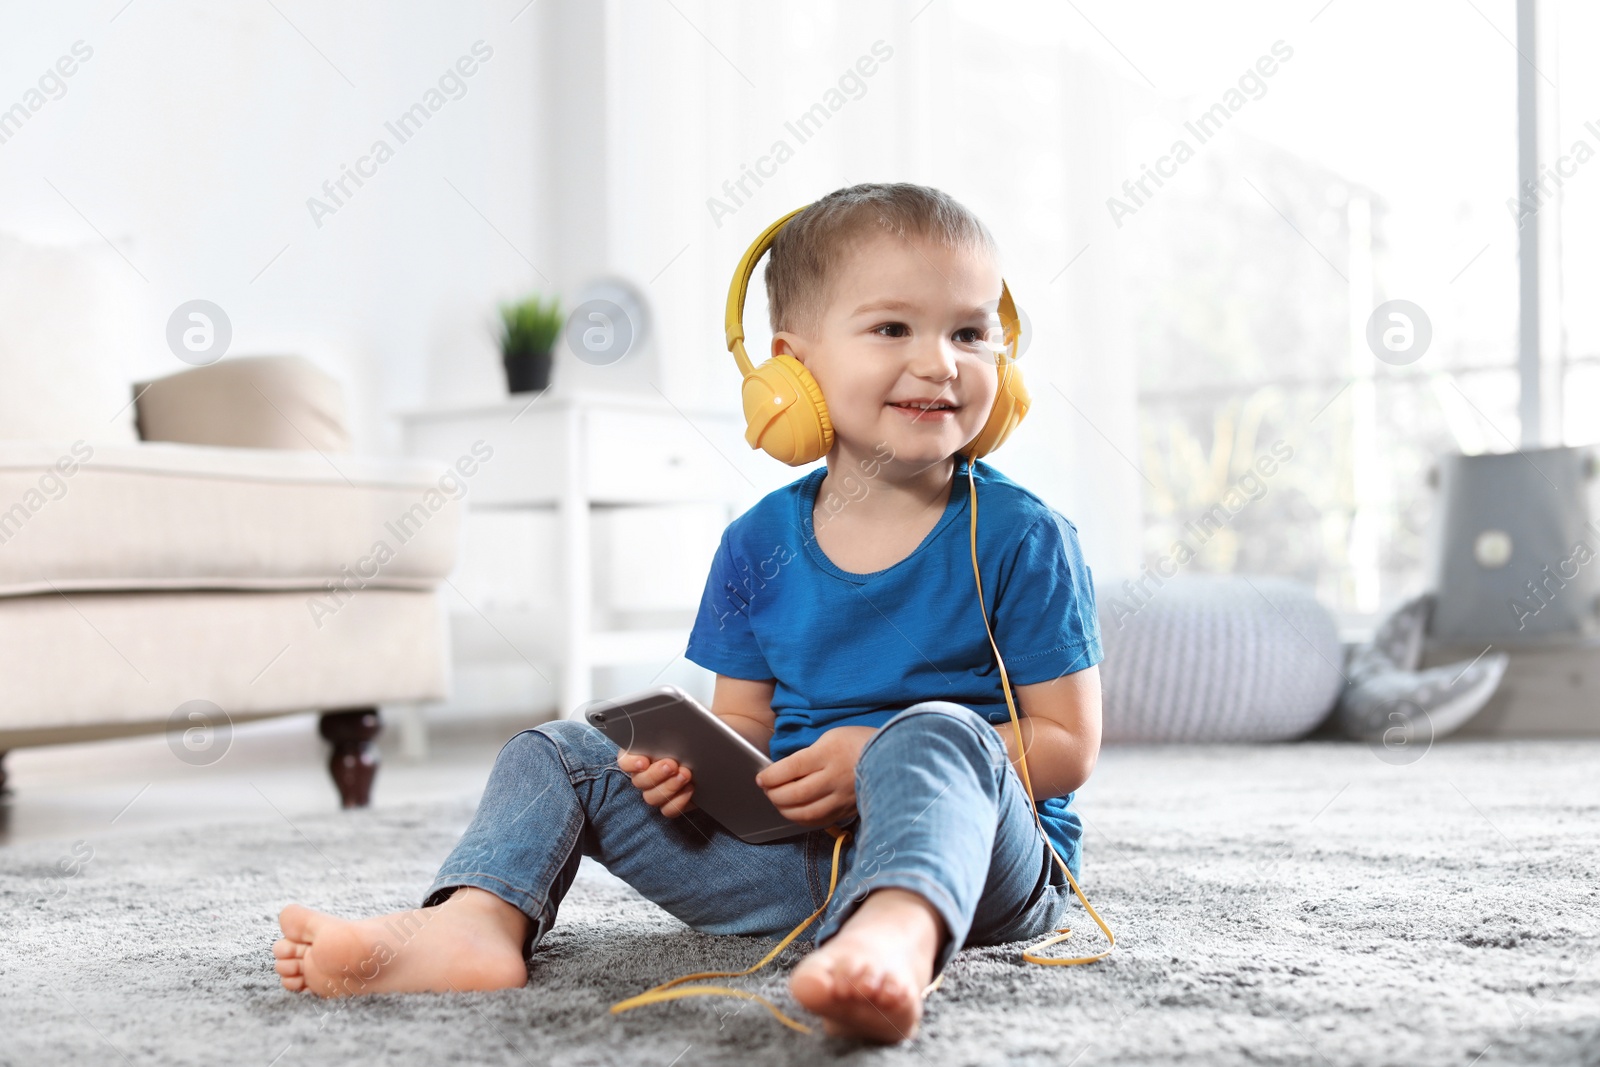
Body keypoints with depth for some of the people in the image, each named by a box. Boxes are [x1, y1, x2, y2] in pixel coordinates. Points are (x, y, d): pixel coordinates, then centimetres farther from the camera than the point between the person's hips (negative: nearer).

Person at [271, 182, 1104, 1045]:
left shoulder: (1022, 538, -6)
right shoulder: (758, 544, 6)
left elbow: (1069, 745, -7)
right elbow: (744, 723, 13)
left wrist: (878, 760, -19)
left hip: (976, 855, -5)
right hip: (790, 849, 5)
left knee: (932, 736, -38)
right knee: (560, 754, 3)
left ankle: (899, 934, -67)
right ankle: (475, 920, -25)